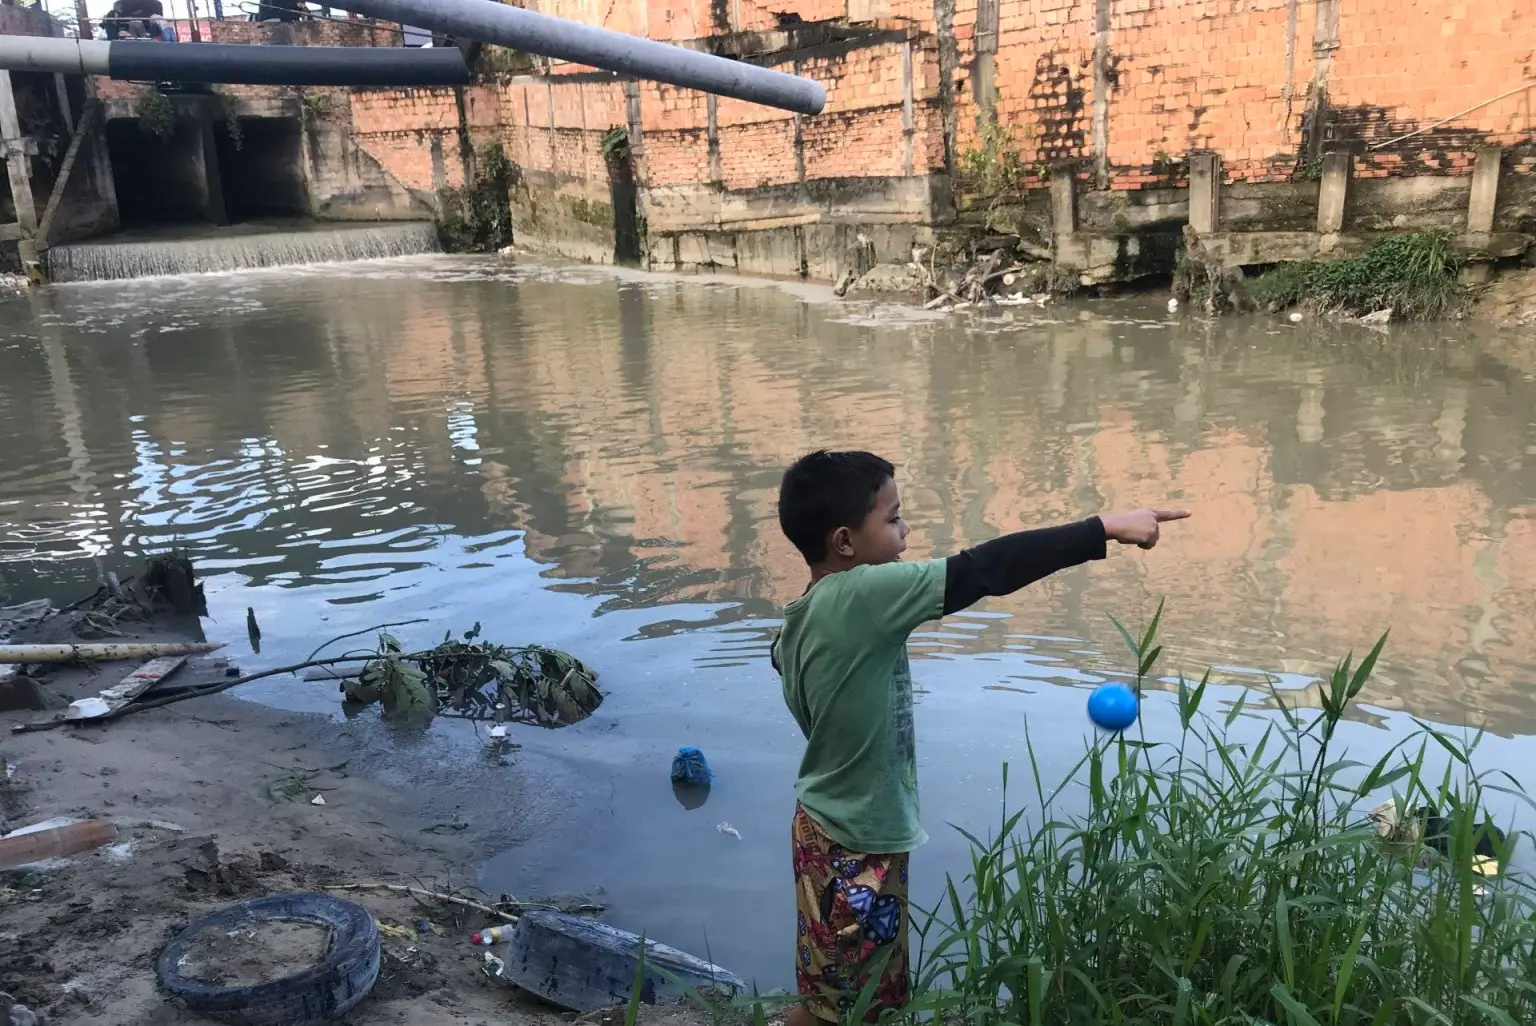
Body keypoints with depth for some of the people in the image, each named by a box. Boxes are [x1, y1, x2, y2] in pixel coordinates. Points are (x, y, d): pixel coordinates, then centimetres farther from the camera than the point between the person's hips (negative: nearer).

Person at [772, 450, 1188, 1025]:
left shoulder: (802, 618, 0)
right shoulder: (861, 595, -26)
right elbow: (984, 570, -29)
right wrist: (1105, 529, -25)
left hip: (836, 830, 8)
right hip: (854, 846, -8)